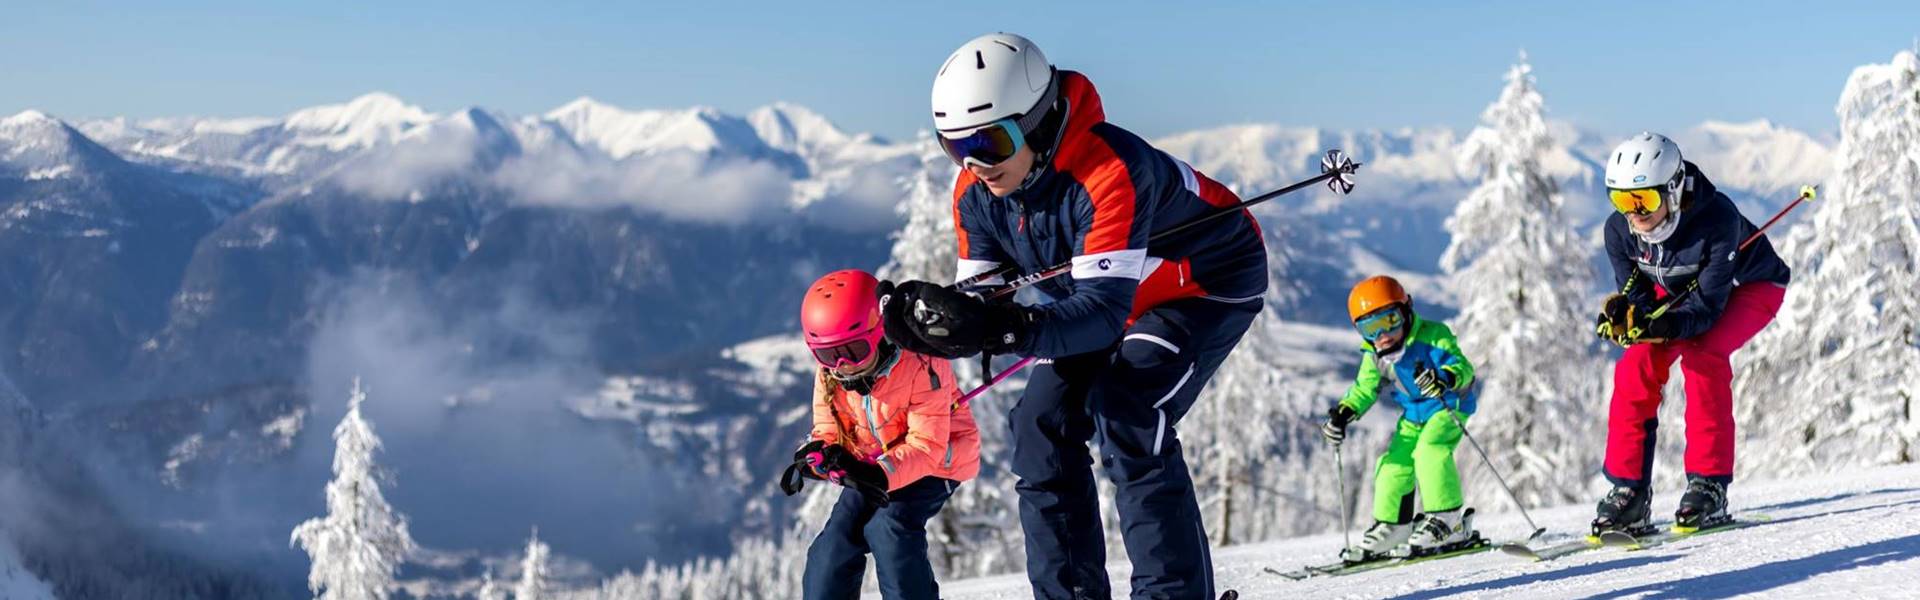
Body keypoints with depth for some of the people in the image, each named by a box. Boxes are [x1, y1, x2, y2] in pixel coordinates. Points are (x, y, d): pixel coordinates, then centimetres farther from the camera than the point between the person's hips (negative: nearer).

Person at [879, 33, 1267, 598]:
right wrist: (928, 319, -35)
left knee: (1125, 416, -25)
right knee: (1043, 427, -4)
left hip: (1210, 280, -8)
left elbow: (1104, 310, -44)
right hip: (1101, 293, 8)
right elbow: (983, 297, -12)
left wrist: (1007, 328, -59)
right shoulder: (976, 192, -16)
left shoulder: (1107, 172, -39)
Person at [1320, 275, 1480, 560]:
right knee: (1394, 462, 1)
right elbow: (1364, 389, 11)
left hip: (1449, 405, -7)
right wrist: (1343, 413, -6)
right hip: (1414, 414, 7)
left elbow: (1463, 367, -30)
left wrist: (1445, 379, -52)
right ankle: (1390, 528, 16)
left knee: (1429, 450, -28)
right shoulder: (1373, 355, -2)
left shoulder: (1432, 337, -22)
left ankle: (1449, 522, -23)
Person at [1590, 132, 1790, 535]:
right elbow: (1638, 295, -14)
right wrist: (1620, 312, -39)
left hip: (1749, 287, -5)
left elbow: (1707, 305, -36)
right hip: (1676, 290, 5)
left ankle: (1709, 484, -24)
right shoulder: (1619, 230, -23)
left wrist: (1660, 326, -54)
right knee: (1638, 362, -20)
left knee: (1700, 354, -31)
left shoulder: (1716, 219, -37)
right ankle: (1628, 491, -15)